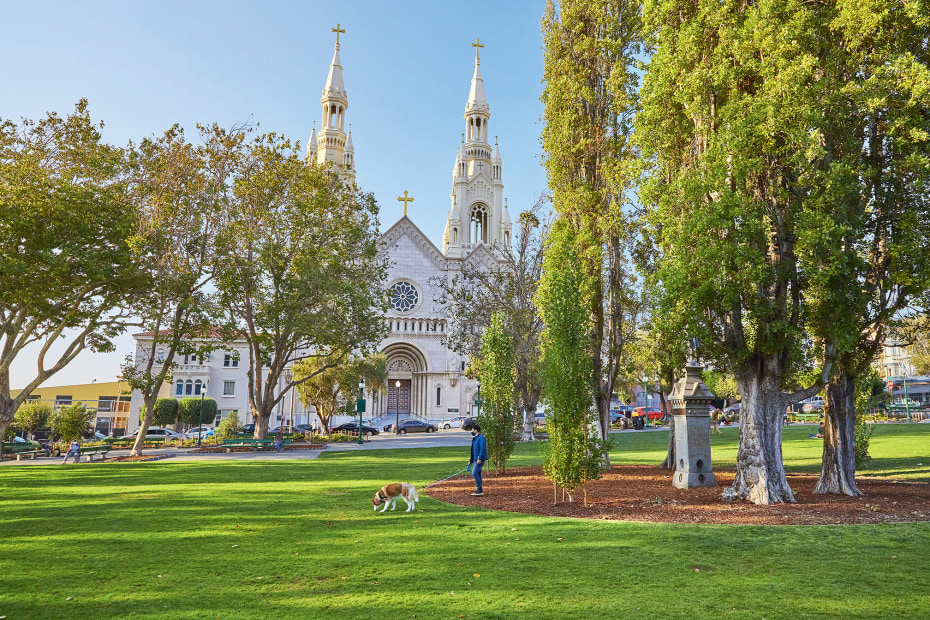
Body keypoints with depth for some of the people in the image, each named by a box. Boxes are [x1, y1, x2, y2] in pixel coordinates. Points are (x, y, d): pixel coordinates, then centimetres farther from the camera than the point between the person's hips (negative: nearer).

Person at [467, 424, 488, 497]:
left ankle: (480, 490, -11)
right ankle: (480, 491, 12)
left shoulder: (481, 438, -11)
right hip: (475, 459, 10)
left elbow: (482, 449, -19)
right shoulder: (474, 439, 19)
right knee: (478, 474, 9)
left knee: (474, 474, -14)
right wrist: (470, 461, 21)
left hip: (480, 459, -10)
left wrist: (479, 458, -24)